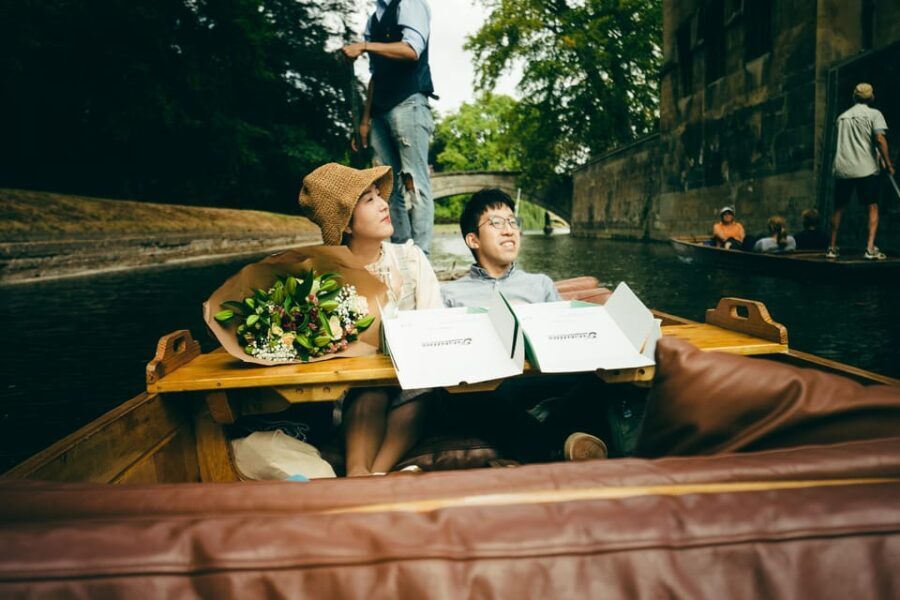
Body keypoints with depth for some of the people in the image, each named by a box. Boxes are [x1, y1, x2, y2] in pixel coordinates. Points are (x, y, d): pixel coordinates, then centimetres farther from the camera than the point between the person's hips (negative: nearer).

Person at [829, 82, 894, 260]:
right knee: (873, 207, 2)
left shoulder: (842, 116, 18)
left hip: (842, 168, 4)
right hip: (865, 168, -4)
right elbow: (880, 139, -9)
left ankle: (832, 247, 14)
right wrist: (887, 163, -2)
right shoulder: (874, 114, 3)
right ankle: (870, 248, -10)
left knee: (839, 208, 12)